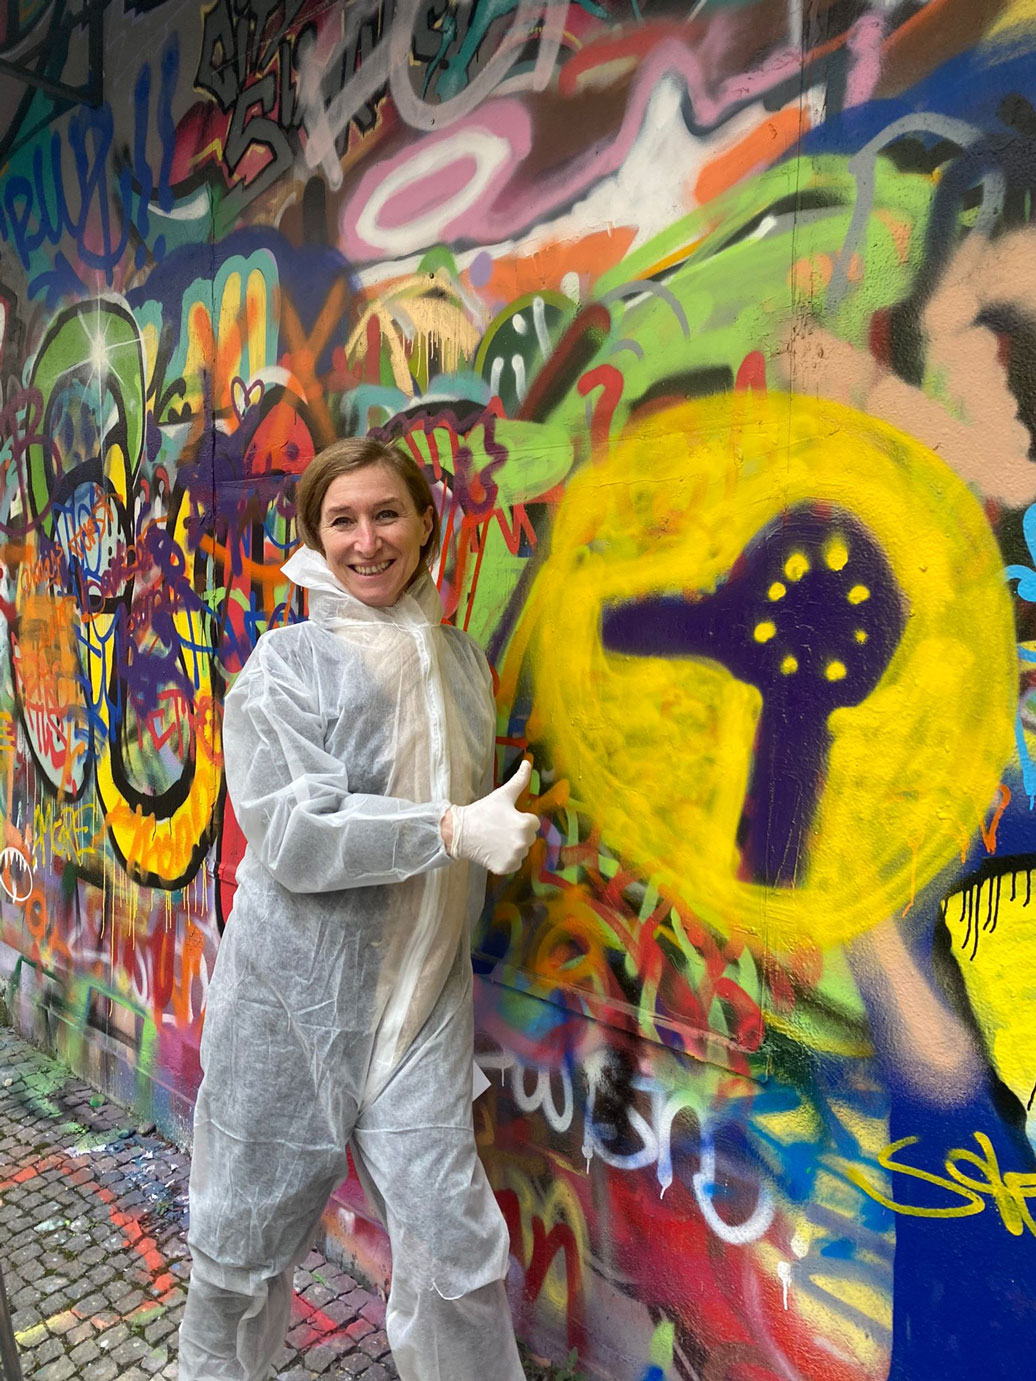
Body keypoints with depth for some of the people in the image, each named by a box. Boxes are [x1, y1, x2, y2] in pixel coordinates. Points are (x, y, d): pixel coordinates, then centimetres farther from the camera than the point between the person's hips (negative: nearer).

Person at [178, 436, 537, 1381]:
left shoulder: (461, 657, 5)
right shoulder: (287, 663, -9)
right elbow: (291, 835, -19)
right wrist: (452, 830, -22)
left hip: (422, 988, 3)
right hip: (292, 989, -2)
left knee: (451, 1239, 4)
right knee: (248, 1228, 17)